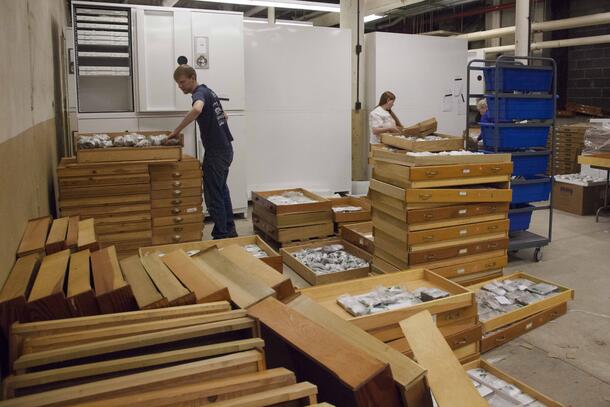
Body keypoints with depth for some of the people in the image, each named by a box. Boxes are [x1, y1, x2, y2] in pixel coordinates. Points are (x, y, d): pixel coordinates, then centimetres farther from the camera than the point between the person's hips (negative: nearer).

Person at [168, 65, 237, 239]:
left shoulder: (200, 93, -15)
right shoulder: (208, 91, 15)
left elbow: (197, 109, -39)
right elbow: (223, 116, 27)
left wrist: (177, 130, -33)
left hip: (216, 152, -10)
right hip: (225, 148, 10)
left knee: (213, 195, -2)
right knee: (221, 190, 18)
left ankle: (221, 235, 4)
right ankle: (229, 230, 27)